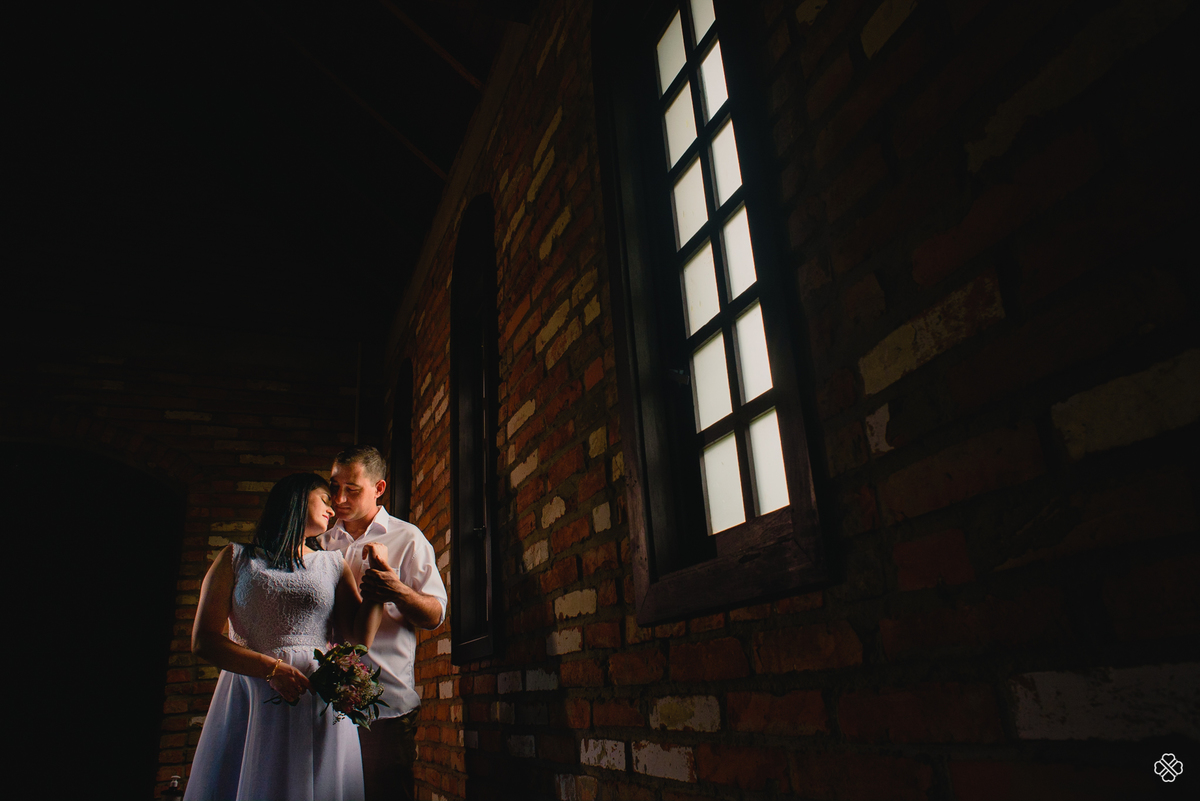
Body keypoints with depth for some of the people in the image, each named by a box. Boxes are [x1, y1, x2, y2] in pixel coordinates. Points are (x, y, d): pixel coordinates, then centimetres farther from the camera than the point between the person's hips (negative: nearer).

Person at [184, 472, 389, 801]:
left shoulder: (333, 565, 14)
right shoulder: (237, 558, 7)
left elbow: (361, 637, 5)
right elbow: (203, 641, -2)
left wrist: (379, 574, -1)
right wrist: (273, 668, -13)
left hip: (320, 706, 2)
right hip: (252, 703, -2)